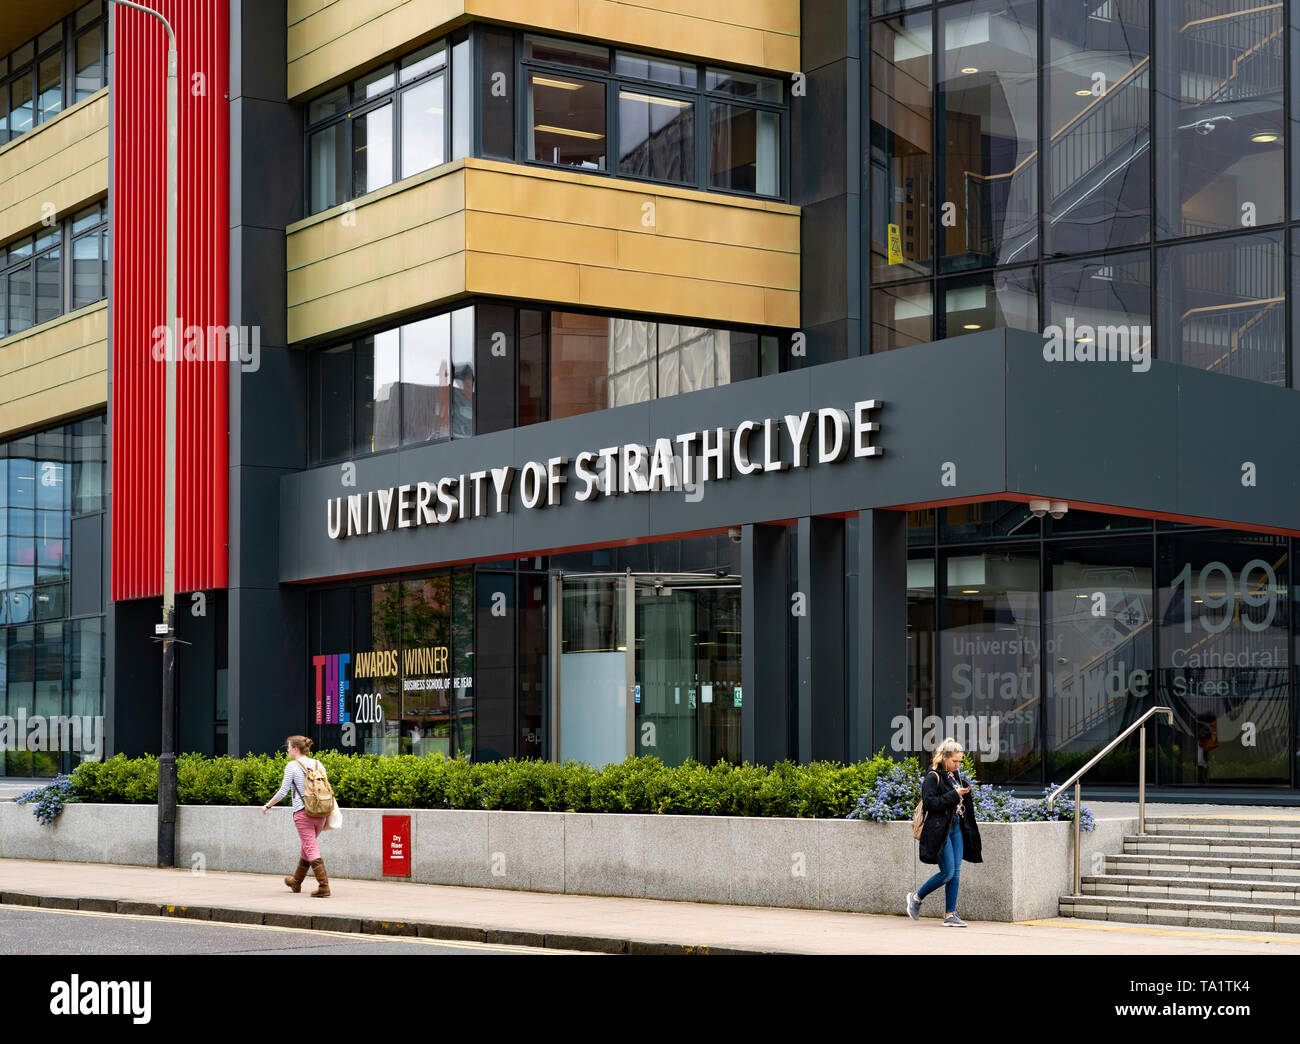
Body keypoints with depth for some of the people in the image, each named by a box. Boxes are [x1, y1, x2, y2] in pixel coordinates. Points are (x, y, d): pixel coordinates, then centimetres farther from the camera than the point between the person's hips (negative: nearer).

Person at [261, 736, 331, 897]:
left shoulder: (292, 766, -6)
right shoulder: (319, 765, 10)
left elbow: (283, 791, -6)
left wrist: (268, 805, 7)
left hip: (302, 812, -6)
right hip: (320, 811, 6)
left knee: (311, 848, -5)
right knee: (307, 846, 20)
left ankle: (324, 885, -15)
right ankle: (296, 882, 36)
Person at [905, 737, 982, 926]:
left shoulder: (956, 775, 13)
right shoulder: (933, 777, -10)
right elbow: (930, 803, -20)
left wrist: (965, 789, 5)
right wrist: (954, 795, -21)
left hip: (957, 827, 8)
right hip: (940, 830, -8)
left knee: (956, 873, 2)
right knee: (947, 873, -9)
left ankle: (950, 914, 5)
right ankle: (916, 897, 11)